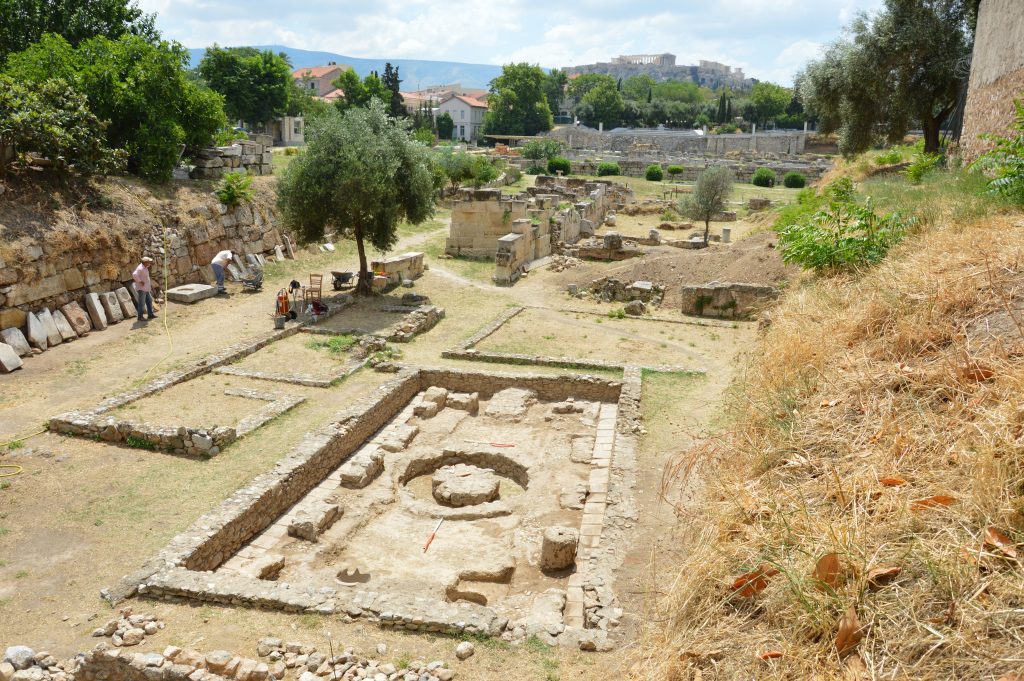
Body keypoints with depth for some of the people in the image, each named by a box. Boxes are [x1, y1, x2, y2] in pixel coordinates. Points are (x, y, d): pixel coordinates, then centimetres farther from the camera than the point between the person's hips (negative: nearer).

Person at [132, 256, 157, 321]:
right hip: (141, 288, -10)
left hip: (146, 288, 10)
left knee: (149, 301, 13)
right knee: (141, 303, -5)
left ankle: (150, 315, 19)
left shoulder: (144, 267, 11)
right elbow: (134, 275, -34)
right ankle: (140, 317, 1)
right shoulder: (140, 268, -20)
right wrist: (140, 281, -25)